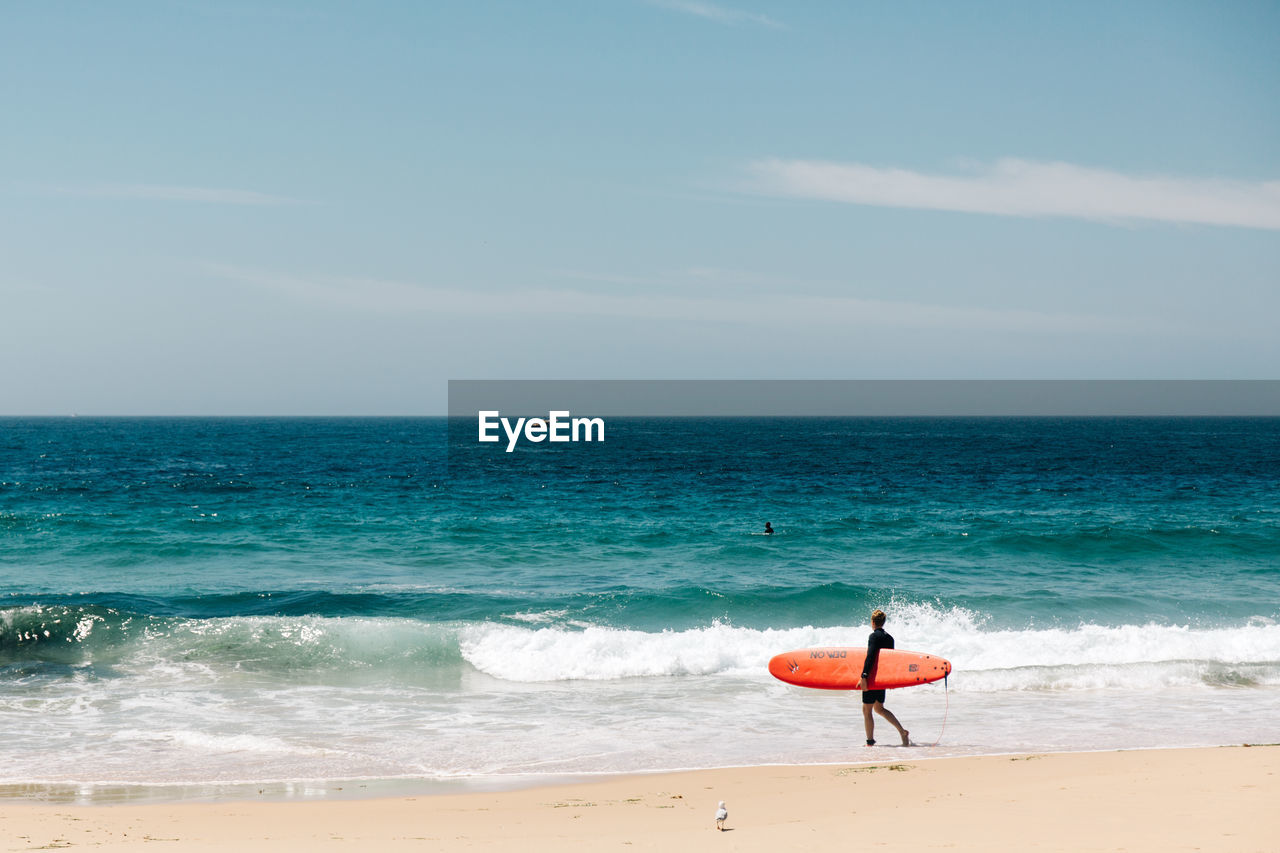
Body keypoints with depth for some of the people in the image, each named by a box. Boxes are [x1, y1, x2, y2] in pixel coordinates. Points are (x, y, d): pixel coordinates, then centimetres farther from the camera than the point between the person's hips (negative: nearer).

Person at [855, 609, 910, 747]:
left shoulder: (874, 636, -13)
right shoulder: (889, 637, 10)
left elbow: (870, 657, -22)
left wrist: (863, 676, -25)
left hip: (873, 677, -8)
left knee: (866, 709, 1)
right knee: (879, 708, 19)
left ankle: (870, 742, 2)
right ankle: (903, 731, 10)